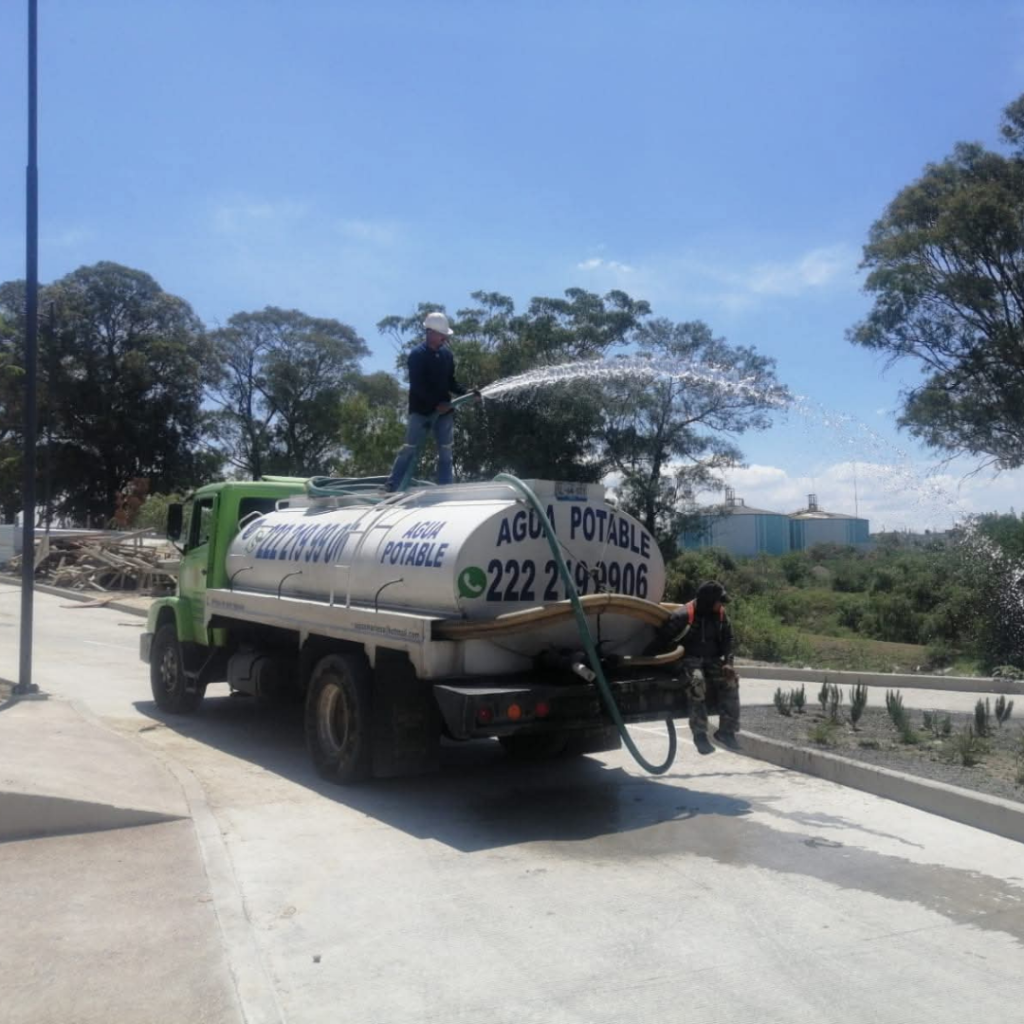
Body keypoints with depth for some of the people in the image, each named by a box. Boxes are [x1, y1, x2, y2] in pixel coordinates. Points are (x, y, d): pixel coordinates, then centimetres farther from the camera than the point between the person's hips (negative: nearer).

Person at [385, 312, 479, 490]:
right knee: (409, 449, -3)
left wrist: (465, 391, -5)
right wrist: (437, 403, -23)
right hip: (421, 410, -5)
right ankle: (390, 487, 3)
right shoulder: (417, 355, -10)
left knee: (445, 452, 5)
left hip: (444, 410, 5)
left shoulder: (446, 353, 7)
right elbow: (417, 386, -16)